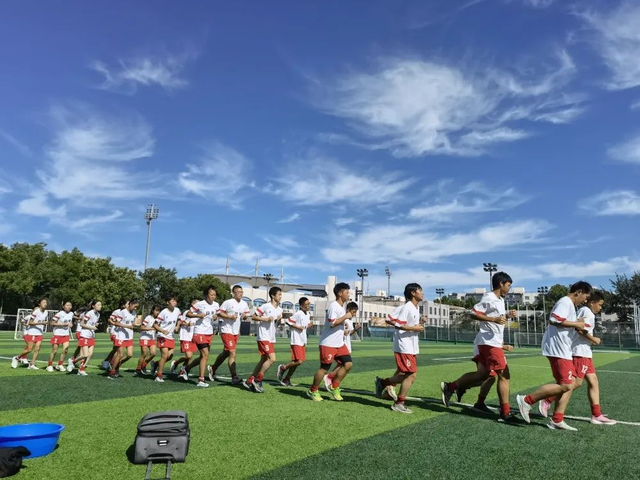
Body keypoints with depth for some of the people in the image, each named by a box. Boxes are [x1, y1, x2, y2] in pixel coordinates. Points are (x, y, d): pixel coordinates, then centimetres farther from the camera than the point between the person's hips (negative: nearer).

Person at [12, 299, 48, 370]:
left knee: (37, 349, -5)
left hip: (39, 333, 5)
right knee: (29, 349, -3)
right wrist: (40, 323, -25)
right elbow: (30, 322, -16)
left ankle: (32, 365, 0)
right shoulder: (36, 311, -14)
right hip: (31, 333, -5)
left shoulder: (46, 312, 4)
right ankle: (16, 358, 21)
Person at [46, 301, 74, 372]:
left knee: (65, 350, -6)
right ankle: (49, 366, 18)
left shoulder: (71, 314, 5)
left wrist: (70, 324, 2)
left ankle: (60, 365, 9)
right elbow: (52, 323, -16)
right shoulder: (60, 314, -14)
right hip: (57, 334, -5)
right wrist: (64, 324, -21)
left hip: (66, 334, 5)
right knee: (54, 351, 2)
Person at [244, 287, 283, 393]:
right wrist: (266, 319, -18)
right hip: (263, 337, -8)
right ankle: (257, 380, -2)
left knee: (263, 360, 11)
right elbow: (253, 317, -8)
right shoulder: (266, 306, -11)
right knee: (272, 358, -16)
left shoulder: (280, 309, 11)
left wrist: (279, 319, 1)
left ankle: (249, 381, 21)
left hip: (272, 338, 8)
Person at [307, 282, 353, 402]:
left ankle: (334, 387, 14)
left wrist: (343, 330, 13)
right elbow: (332, 323, -25)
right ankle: (313, 391, 17)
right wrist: (345, 317, -18)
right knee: (324, 368, -1)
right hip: (328, 343, -9)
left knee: (348, 364, 1)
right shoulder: (333, 306, -17)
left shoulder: (342, 306, 13)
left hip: (339, 343, 9)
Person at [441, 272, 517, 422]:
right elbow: (474, 313, -18)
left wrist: (507, 315, 10)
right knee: (504, 375, -7)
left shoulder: (500, 300, 18)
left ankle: (449, 387, 17)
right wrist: (494, 319, -24)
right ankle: (505, 413, -2)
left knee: (482, 374, 10)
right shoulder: (489, 298, -12)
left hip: (493, 342, 10)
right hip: (490, 342, -10)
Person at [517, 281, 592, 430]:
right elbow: (554, 320, -25)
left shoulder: (569, 304, 21)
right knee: (566, 385, -11)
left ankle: (557, 421, 9)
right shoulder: (565, 302, -11)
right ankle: (527, 400, -6)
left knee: (568, 385, 8)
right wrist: (576, 324, -14)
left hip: (562, 350, 11)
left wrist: (576, 325, 10)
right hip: (558, 349, -11)